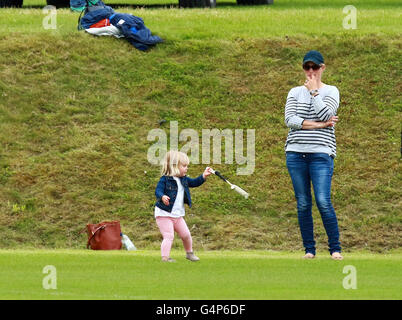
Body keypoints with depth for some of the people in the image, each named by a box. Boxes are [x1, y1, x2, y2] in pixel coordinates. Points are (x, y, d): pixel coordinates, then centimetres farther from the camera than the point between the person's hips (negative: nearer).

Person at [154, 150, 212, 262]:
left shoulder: (184, 179, 7)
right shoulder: (165, 179, -16)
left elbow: (194, 183, 14)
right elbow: (158, 191, -25)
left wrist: (203, 176, -1)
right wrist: (162, 197, -47)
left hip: (178, 215, 7)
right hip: (164, 214, -7)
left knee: (186, 234, 15)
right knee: (169, 236, -16)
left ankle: (189, 253, 37)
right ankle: (165, 257, -15)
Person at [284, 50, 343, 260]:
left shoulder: (330, 91, 6)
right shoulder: (295, 92, 13)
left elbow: (325, 114, -12)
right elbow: (290, 120, -1)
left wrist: (314, 92, -3)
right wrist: (319, 125, -9)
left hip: (321, 154, -3)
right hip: (296, 154, 3)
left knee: (323, 202, -12)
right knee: (303, 204, 3)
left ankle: (335, 248, -4)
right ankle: (309, 249, 9)